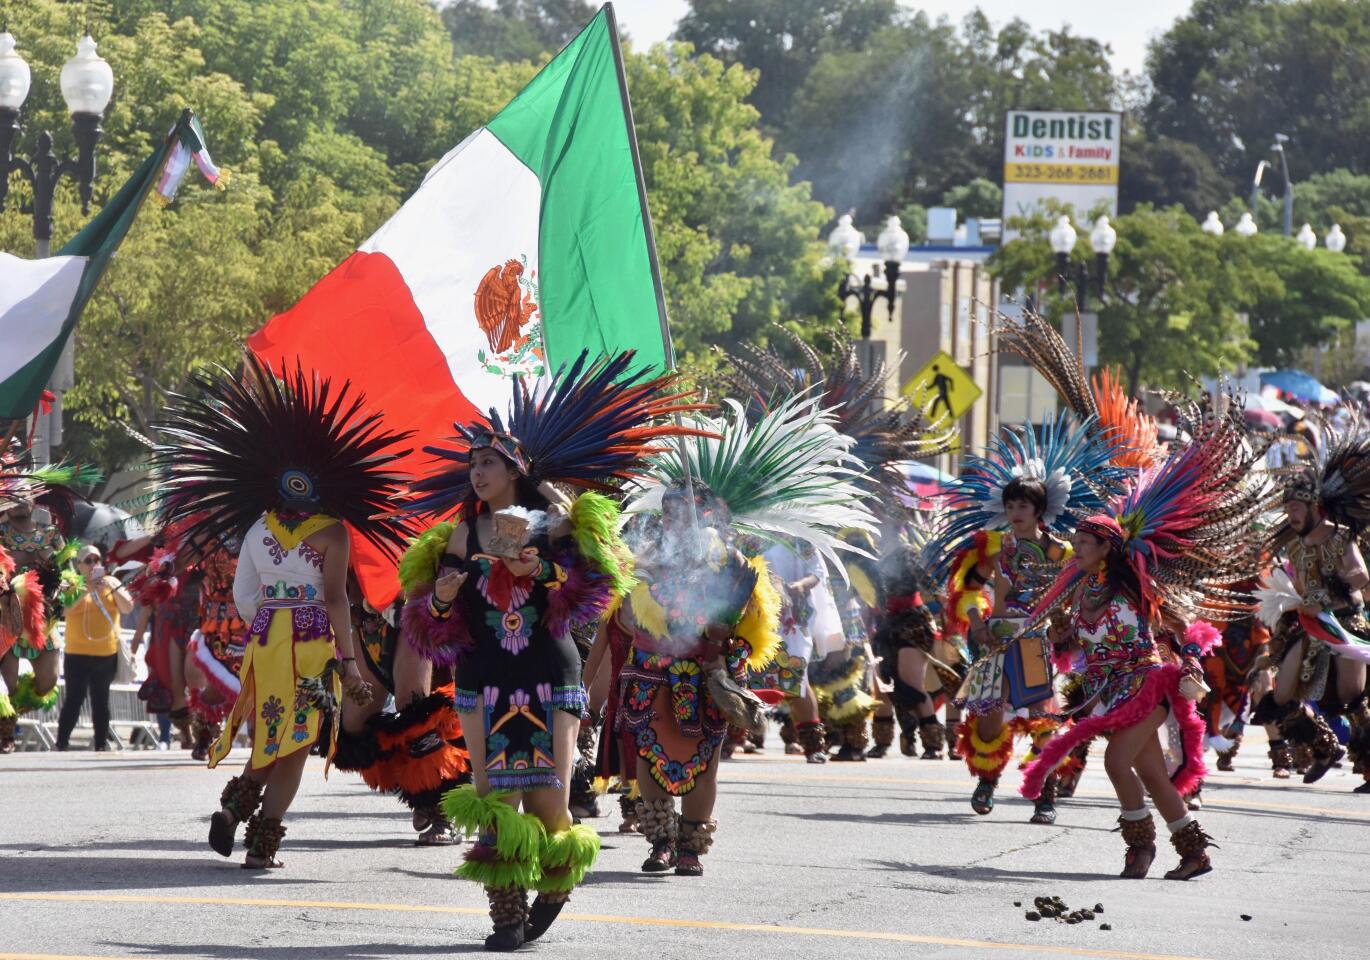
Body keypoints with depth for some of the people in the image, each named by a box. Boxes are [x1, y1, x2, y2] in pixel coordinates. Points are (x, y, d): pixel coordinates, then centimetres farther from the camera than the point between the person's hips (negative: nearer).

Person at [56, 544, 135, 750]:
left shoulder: (111, 582, 8)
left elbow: (128, 608, -1)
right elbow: (64, 608, -14)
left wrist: (112, 588, -13)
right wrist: (85, 590, -23)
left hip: (106, 654, 3)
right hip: (78, 654, -3)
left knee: (101, 700, 8)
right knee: (74, 698, -6)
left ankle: (102, 743, 11)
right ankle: (62, 743, -2)